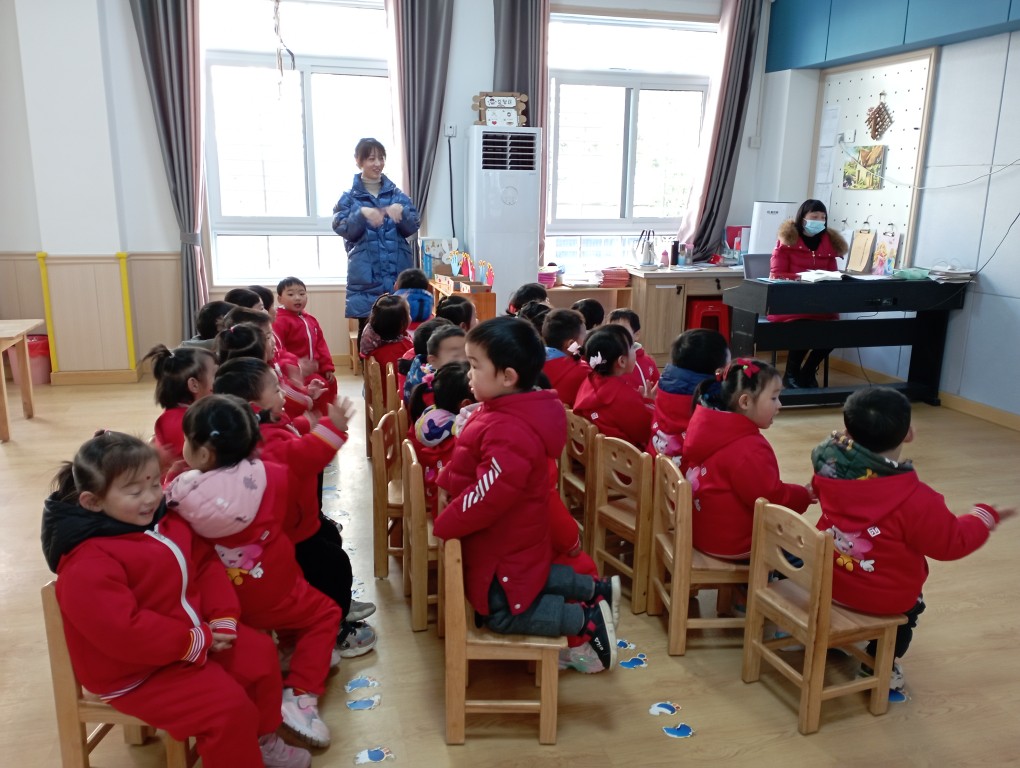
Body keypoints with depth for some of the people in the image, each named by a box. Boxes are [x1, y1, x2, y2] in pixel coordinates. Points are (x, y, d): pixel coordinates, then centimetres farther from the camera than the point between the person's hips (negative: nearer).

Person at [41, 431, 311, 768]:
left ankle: (262, 739, 29)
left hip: (196, 634, 9)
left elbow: (206, 564, 4)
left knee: (260, 652, 9)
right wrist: (197, 641, -25)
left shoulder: (166, 519, -1)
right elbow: (123, 631, -32)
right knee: (229, 705, -20)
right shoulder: (88, 564, -27)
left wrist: (223, 619, -10)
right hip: (138, 670, -9)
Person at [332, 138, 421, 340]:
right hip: (366, 277, -2)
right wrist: (362, 213, -24)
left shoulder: (397, 195, 11)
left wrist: (401, 211, -18)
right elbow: (343, 229, -7)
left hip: (398, 274, 2)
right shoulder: (349, 198, 5)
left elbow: (412, 228, 2)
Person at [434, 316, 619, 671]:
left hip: (503, 547, -10)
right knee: (531, 579, 30)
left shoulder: (510, 433, -35)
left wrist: (443, 526, -22)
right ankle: (594, 590, 28)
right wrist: (445, 481, 3)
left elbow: (487, 497, -33)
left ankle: (587, 619, 6)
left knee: (502, 612, 6)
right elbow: (468, 468, 12)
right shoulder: (506, 411, -2)